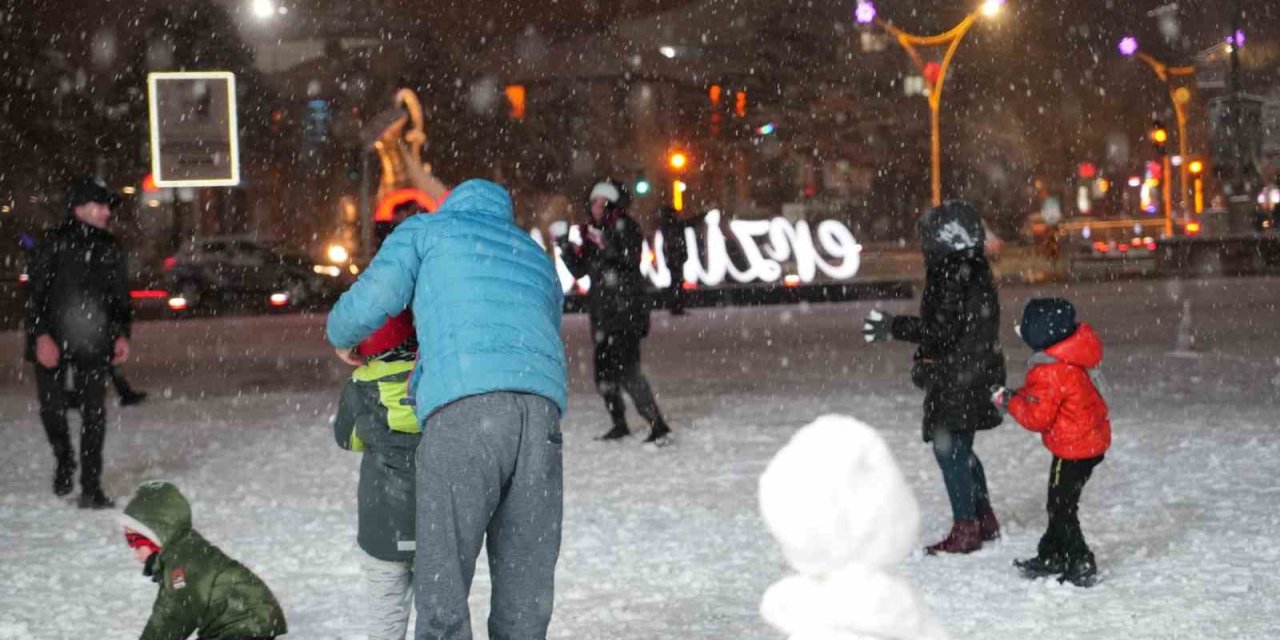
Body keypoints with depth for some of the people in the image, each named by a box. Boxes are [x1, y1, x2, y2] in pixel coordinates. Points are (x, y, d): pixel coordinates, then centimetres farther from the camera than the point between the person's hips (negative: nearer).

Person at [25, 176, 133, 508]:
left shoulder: (110, 249, 9)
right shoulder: (53, 244, -3)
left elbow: (120, 295, 16)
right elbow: (36, 293, -6)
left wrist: (122, 334, 8)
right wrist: (41, 336, -14)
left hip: (95, 344, 2)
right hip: (53, 342, -2)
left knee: (94, 411, -2)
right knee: (52, 406, 4)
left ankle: (91, 487, 1)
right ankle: (64, 460, 34)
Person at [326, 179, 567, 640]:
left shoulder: (427, 229, 23)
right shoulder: (539, 262, 37)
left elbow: (373, 299, 10)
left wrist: (341, 336, 33)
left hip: (463, 409, -4)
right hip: (543, 408, 5)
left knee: (442, 587, -2)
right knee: (525, 591, 9)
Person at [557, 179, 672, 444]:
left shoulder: (625, 227, -5)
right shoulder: (591, 232, 14)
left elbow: (631, 257, -20)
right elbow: (579, 269, 14)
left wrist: (606, 243, -34)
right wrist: (566, 248, -1)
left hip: (627, 311, -8)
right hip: (603, 313, 8)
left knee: (626, 369, -17)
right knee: (604, 371, 11)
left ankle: (658, 426, -14)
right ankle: (619, 424, 27)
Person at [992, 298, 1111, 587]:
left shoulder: (1050, 373, -27)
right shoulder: (1070, 361, 3)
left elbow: (1038, 417, -24)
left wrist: (1010, 401, -10)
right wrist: (1021, 395, 3)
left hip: (1073, 449, -10)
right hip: (1091, 441, 10)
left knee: (1061, 507, 0)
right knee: (1060, 503, 21)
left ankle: (1081, 566, 6)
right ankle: (1051, 556, 34)